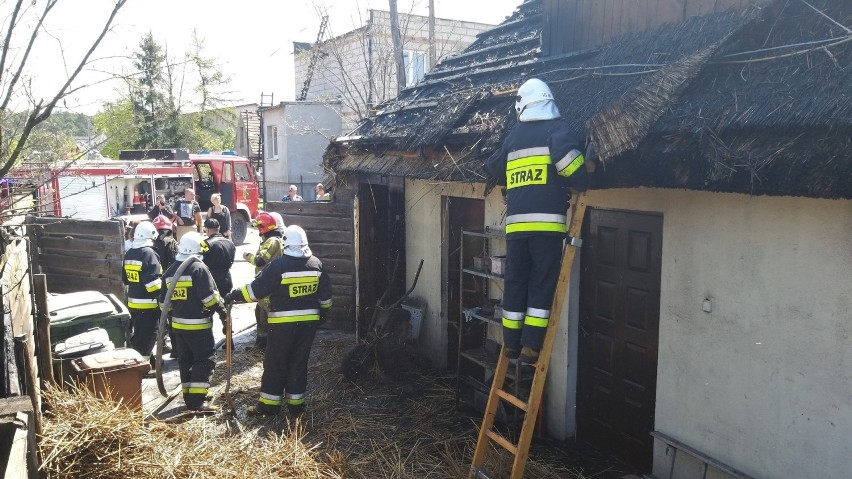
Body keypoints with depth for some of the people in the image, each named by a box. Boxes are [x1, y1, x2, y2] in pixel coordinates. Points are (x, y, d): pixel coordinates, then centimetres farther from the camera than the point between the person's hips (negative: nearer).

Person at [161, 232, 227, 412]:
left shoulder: (170, 271, 9)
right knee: (203, 360, -2)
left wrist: (168, 316, 26)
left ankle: (189, 397, 22)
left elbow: (164, 300, 14)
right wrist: (222, 310, -8)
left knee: (185, 360, 15)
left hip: (178, 323, 8)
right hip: (198, 324, -7)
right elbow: (209, 296, -19)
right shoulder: (199, 268, -14)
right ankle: (197, 400, -7)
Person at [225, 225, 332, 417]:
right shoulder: (316, 264, 2)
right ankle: (296, 404, 18)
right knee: (299, 363, 12)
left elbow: (257, 288, -12)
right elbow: (325, 293, 10)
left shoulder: (279, 265, -14)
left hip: (284, 322, -5)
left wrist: (235, 295, 0)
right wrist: (323, 311, 24)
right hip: (309, 320, 5)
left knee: (275, 363, 7)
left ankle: (269, 404, 12)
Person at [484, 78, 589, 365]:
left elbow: (494, 168, 30)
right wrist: (581, 183, -4)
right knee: (542, 285, 2)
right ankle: (531, 347, 1)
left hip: (516, 222, 5)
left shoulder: (514, 136, 18)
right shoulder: (556, 128, 1)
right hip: (546, 222, -4)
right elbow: (566, 152, -20)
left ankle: (511, 343, 19)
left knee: (515, 282, 13)